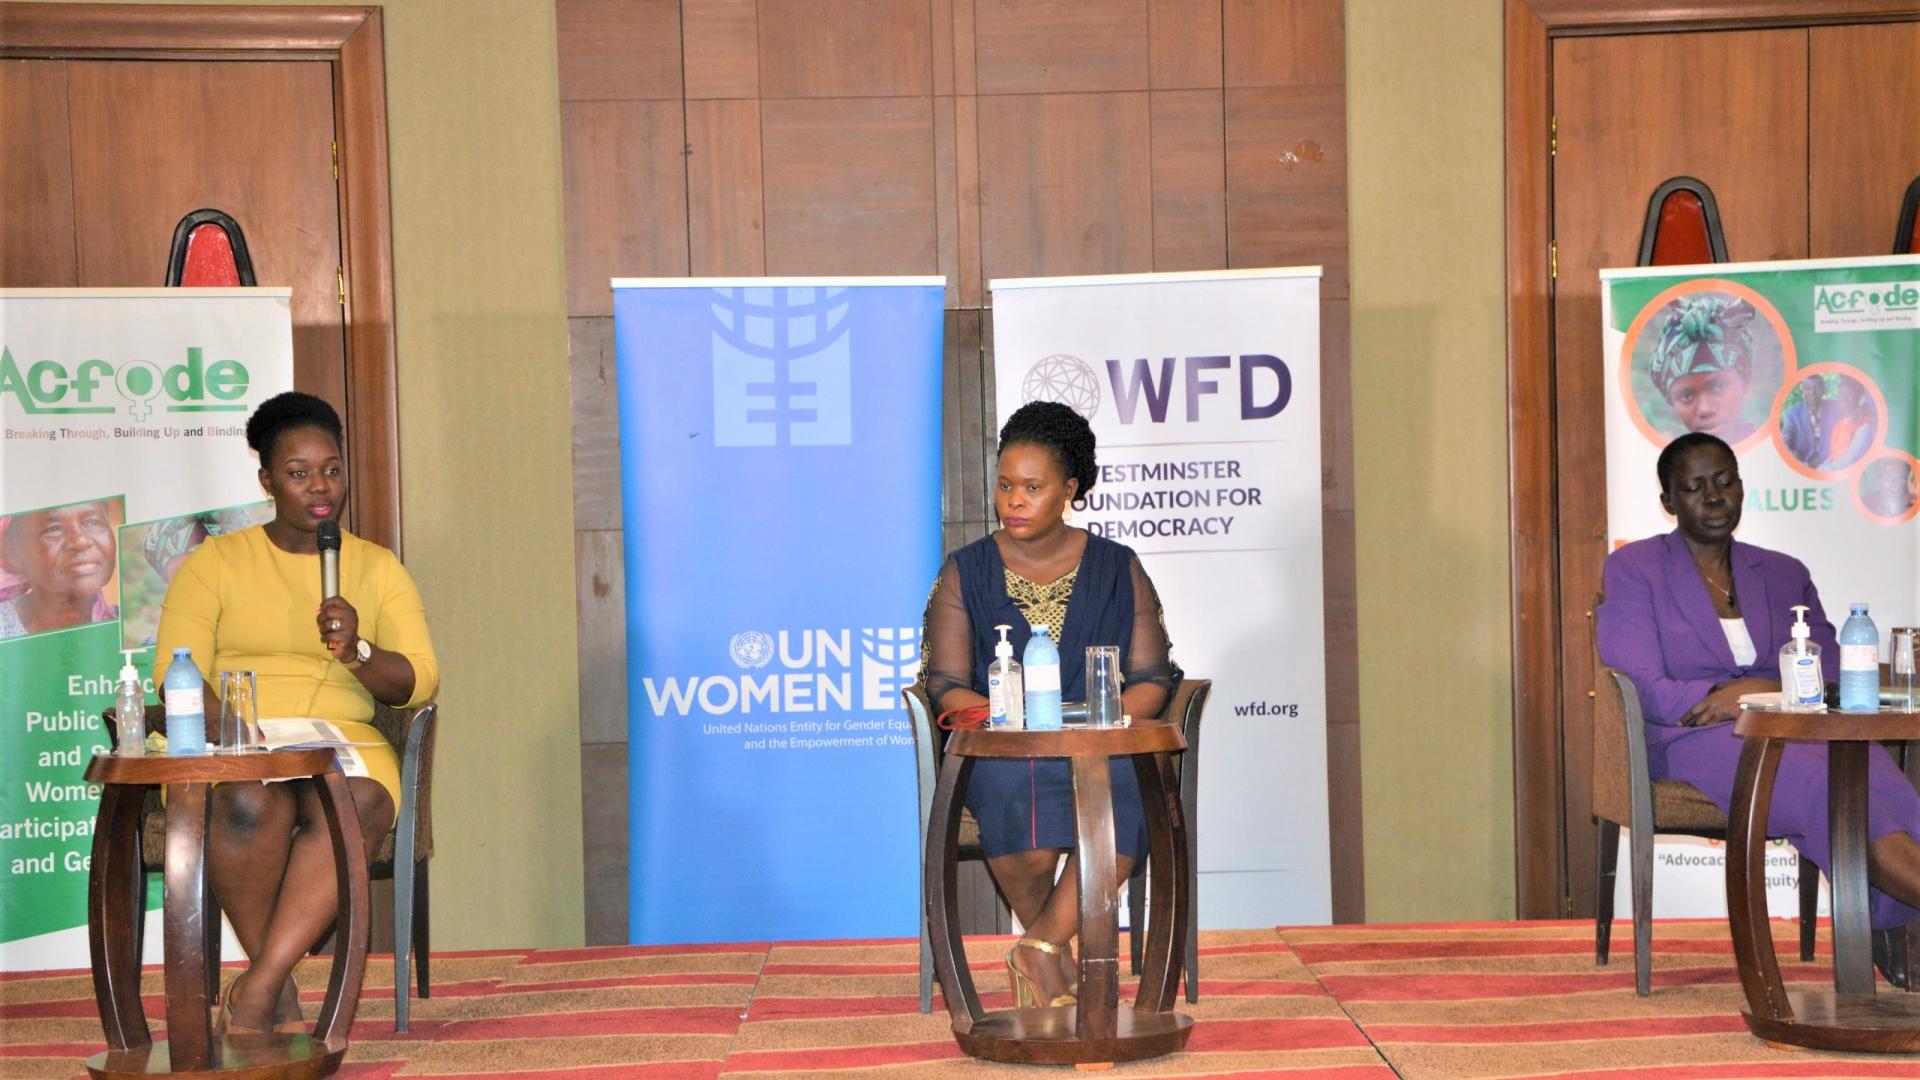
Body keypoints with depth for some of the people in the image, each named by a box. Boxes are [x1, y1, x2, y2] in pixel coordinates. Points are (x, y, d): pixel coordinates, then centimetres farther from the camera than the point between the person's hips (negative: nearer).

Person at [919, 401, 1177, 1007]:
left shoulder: (1118, 569, 12)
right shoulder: (966, 573, 10)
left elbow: (1153, 678, 7)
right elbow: (946, 685, 3)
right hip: (1001, 751, -1)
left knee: (1122, 793, -35)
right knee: (1017, 793, -37)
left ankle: (1040, 949, -23)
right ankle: (1056, 957, -15)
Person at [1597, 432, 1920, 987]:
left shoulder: (1784, 574, 22)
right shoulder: (1632, 569, 10)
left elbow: (1834, 680, 12)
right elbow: (1642, 691, -2)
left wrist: (1772, 693, -10)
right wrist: (1723, 696, -18)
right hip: (1693, 741, -4)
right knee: (1820, 785, -37)